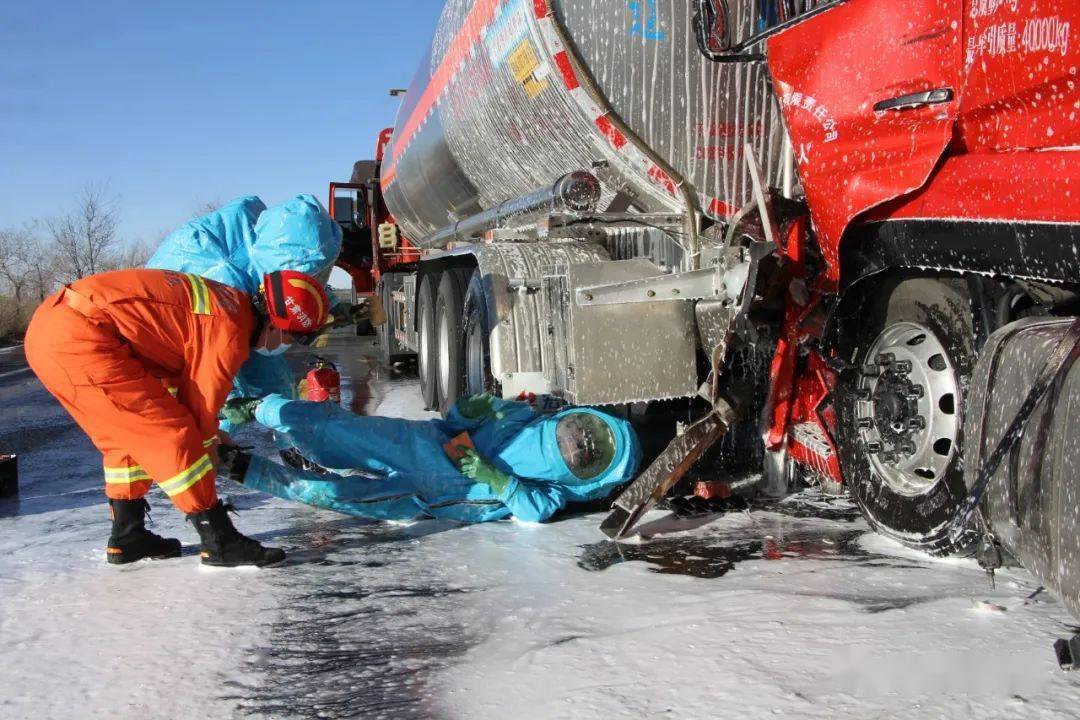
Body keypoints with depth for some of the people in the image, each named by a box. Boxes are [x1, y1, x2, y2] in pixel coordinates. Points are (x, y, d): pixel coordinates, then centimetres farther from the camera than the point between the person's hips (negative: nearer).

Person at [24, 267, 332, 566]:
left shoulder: (224, 299, 18)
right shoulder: (230, 332, -9)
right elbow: (200, 408, -1)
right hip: (79, 337, -10)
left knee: (128, 433, 21)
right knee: (171, 433, -6)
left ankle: (127, 537, 29)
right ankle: (220, 541, 0)